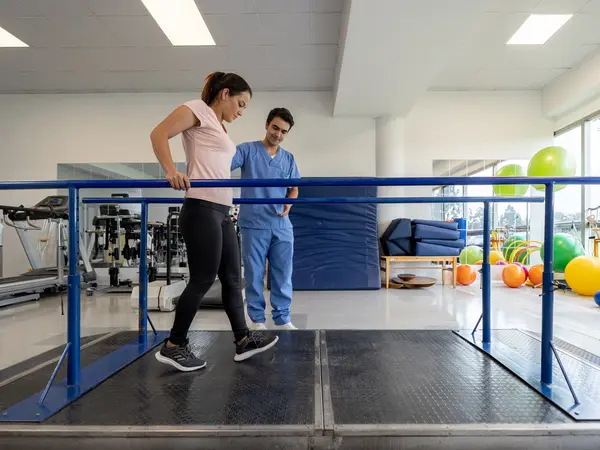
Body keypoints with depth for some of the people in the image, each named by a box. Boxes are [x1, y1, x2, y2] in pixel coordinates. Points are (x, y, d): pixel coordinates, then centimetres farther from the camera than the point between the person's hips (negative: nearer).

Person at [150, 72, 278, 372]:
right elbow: (158, 134, -11)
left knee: (232, 277, 11)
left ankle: (243, 340, 21)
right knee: (202, 280, -4)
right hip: (202, 210, -9)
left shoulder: (218, 126, 23)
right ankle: (173, 347, 11)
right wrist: (171, 171, -25)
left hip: (221, 211, 9)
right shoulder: (198, 110, -1)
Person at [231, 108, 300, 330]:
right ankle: (257, 319, 18)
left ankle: (282, 319, 19)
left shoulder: (288, 158, 13)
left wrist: (289, 203, -5)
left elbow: (294, 188, 16)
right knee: (254, 274, 5)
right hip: (254, 224, -4)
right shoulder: (247, 150, -1)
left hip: (282, 226, 4)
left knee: (283, 275, 7)